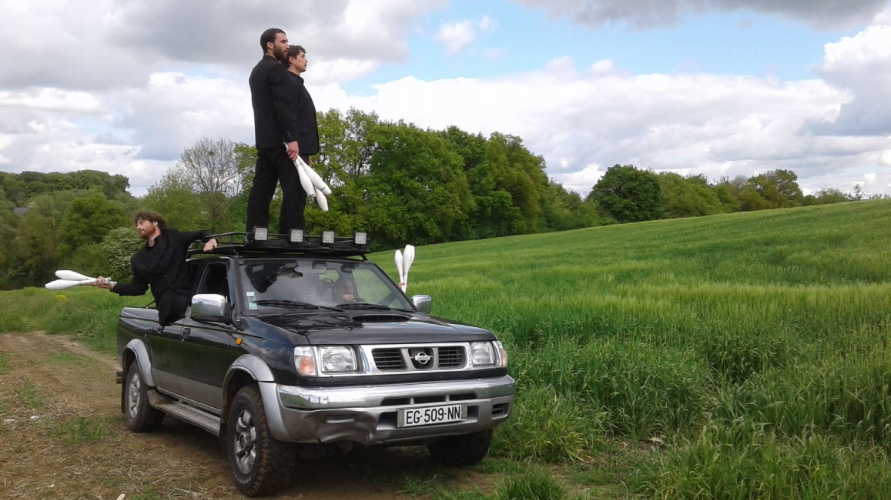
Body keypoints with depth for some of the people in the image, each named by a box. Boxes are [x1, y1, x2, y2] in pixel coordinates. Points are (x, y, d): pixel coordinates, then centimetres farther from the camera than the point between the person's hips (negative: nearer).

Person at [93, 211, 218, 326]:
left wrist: (210, 240, -7)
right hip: (167, 311, 3)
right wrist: (112, 286, 10)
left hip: (189, 302, -3)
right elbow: (139, 287, 22)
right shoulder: (138, 259, 23)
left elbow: (201, 234, 17)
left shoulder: (175, 238, 11)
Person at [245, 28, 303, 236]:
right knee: (294, 188, -10)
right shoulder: (276, 69, -8)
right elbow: (283, 105, -18)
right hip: (279, 140, -9)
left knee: (262, 189, 6)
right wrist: (292, 138, -23)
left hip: (263, 139, 9)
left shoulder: (256, 71, 21)